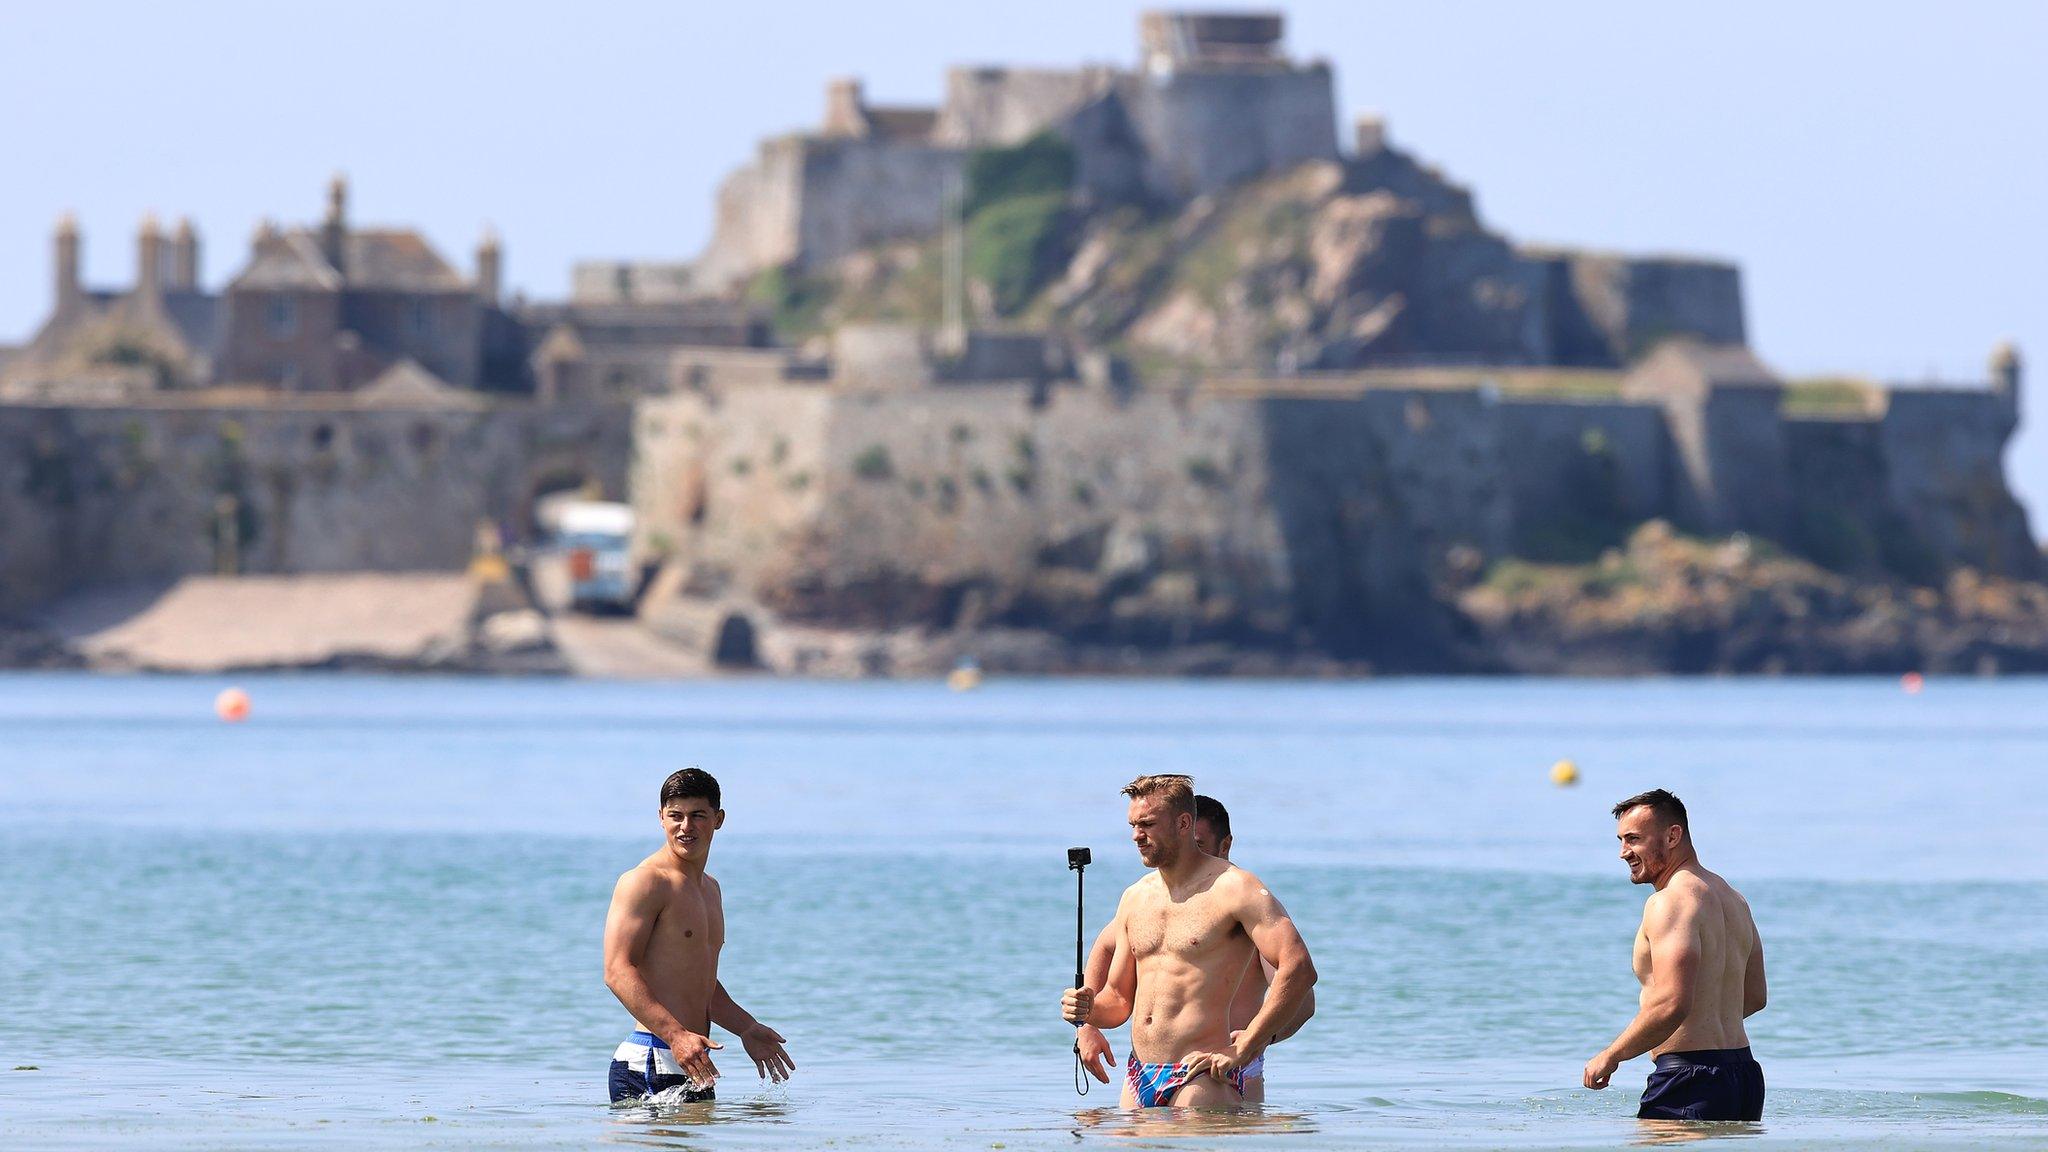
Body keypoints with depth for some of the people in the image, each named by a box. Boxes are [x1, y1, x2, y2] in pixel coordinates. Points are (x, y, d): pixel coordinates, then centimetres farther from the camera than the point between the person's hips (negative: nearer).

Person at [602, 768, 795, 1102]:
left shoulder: (709, 889, 22)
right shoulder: (644, 882, -9)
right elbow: (618, 971, -18)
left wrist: (747, 1029, 22)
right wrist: (676, 1035, -27)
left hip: (694, 1068, 9)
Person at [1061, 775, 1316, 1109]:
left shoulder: (1232, 888, -7)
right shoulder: (1134, 898, 17)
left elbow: (1299, 969, -17)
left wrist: (1243, 1050, -18)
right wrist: (1088, 1010, -1)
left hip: (1200, 1079, -7)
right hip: (1138, 1078, 7)